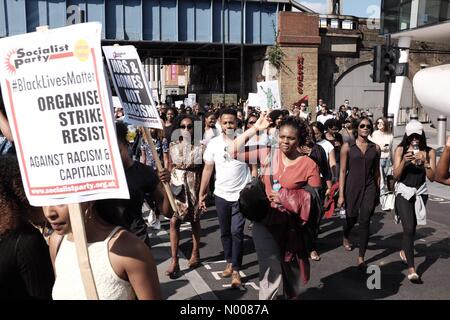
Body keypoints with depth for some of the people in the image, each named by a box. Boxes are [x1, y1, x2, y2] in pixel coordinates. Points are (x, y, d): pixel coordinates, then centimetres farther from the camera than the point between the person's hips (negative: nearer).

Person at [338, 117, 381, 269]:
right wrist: (341, 194, -7)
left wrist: (377, 192, 11)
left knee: (365, 221, -5)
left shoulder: (375, 148, 4)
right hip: (352, 186, -1)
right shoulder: (347, 147, -2)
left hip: (369, 188, 1)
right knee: (351, 218, 14)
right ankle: (345, 237, 49)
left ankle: (361, 257, 5)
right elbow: (342, 171, -4)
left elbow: (376, 172, 11)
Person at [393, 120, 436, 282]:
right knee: (409, 228, -13)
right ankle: (411, 268, -14)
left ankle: (404, 251, 44)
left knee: (412, 227, 15)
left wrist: (425, 162, -21)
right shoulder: (401, 149, -7)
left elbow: (432, 177, -7)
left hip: (420, 192, 3)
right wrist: (404, 162, -25)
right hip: (404, 192, -3)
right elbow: (396, 175, -9)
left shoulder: (429, 152, -3)